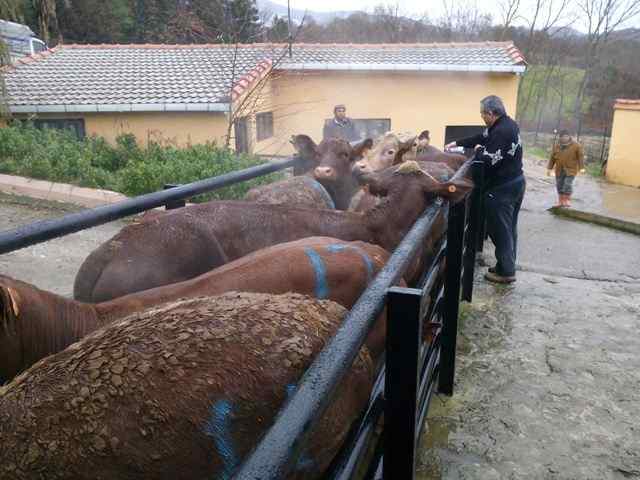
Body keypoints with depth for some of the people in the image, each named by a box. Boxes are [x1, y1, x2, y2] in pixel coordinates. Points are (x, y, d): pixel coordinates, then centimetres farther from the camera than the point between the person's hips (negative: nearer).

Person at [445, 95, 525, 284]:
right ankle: (507, 266, 28)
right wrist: (457, 143, 19)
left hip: (502, 188, -10)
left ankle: (506, 272, 8)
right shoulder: (507, 124, 10)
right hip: (515, 182, 10)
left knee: (500, 230, -1)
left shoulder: (502, 131, -23)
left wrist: (479, 150, -7)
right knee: (509, 229, 16)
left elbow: (490, 159, -27)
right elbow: (481, 138, 19)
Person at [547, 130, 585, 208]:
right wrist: (549, 168, 10)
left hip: (571, 170, -4)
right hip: (559, 170, 4)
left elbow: (581, 157, -4)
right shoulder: (556, 146, 7)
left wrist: (581, 168, -11)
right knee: (559, 185, 7)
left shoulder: (576, 145, -3)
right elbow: (552, 158, 11)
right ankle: (561, 201, 18)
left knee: (568, 184, -12)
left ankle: (567, 200, 2)